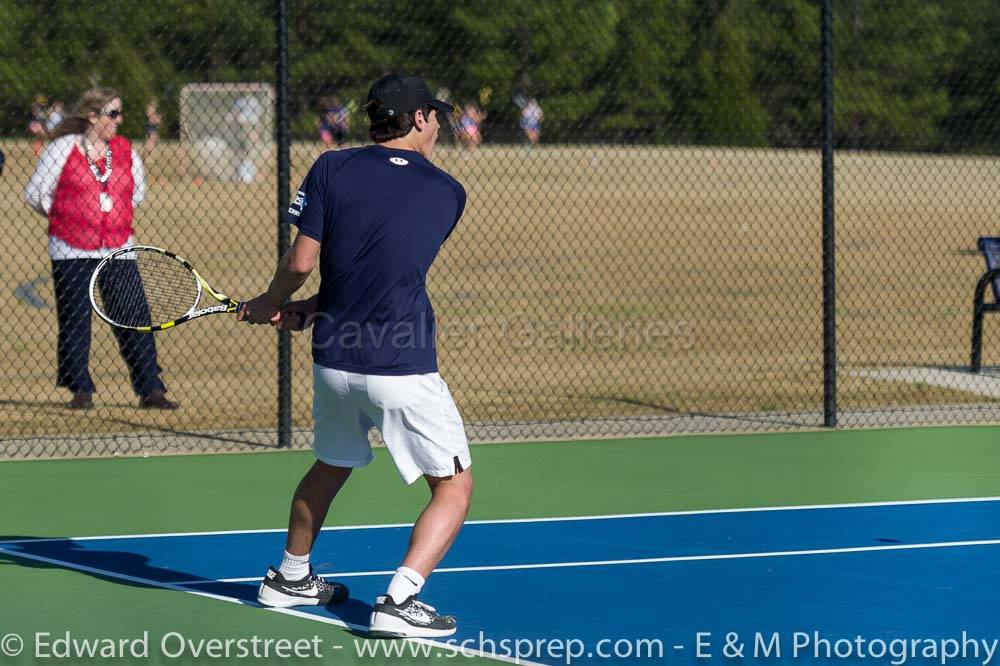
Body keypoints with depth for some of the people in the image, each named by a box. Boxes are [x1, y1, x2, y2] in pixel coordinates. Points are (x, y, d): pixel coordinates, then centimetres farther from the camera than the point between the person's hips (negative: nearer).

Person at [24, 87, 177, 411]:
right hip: (72, 252, -3)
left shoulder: (125, 150, 8)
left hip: (118, 250, 3)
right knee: (74, 322, 1)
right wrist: (64, 218, 9)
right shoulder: (63, 148, -4)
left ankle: (150, 390, 2)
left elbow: (138, 192, 23)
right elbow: (35, 193, 0)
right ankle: (81, 391, 11)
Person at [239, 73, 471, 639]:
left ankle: (290, 577, 42)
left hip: (335, 360, 4)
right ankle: (399, 602, -11)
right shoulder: (448, 194, 2)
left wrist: (270, 305, 17)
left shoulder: (332, 169, 0)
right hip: (404, 368, -4)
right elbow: (391, 272, 8)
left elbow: (301, 261, -3)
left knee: (331, 466, 28)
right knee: (454, 486, 6)